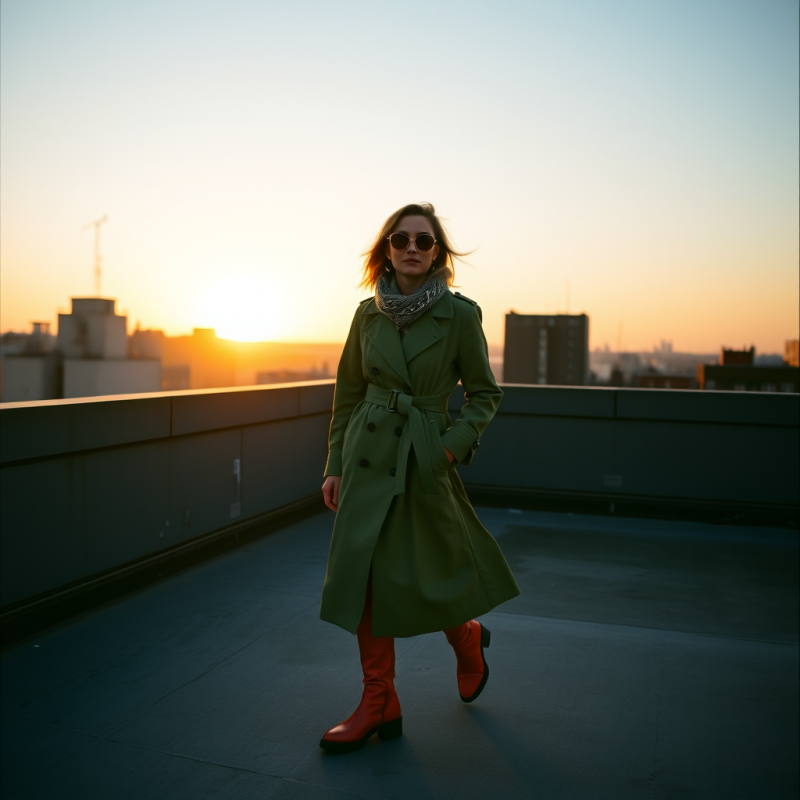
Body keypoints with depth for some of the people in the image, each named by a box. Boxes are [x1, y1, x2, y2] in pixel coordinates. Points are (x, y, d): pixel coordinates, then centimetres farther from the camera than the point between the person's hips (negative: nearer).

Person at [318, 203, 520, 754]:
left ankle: (468, 637, 39)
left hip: (424, 459, -3)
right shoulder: (369, 314, 4)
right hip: (369, 456, 4)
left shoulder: (460, 315, -6)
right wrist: (335, 465, 7)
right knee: (366, 573, 3)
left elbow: (485, 394, 2)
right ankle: (380, 704, 17)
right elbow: (348, 393, 10)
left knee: (420, 578, 4)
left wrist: (454, 444, -12)